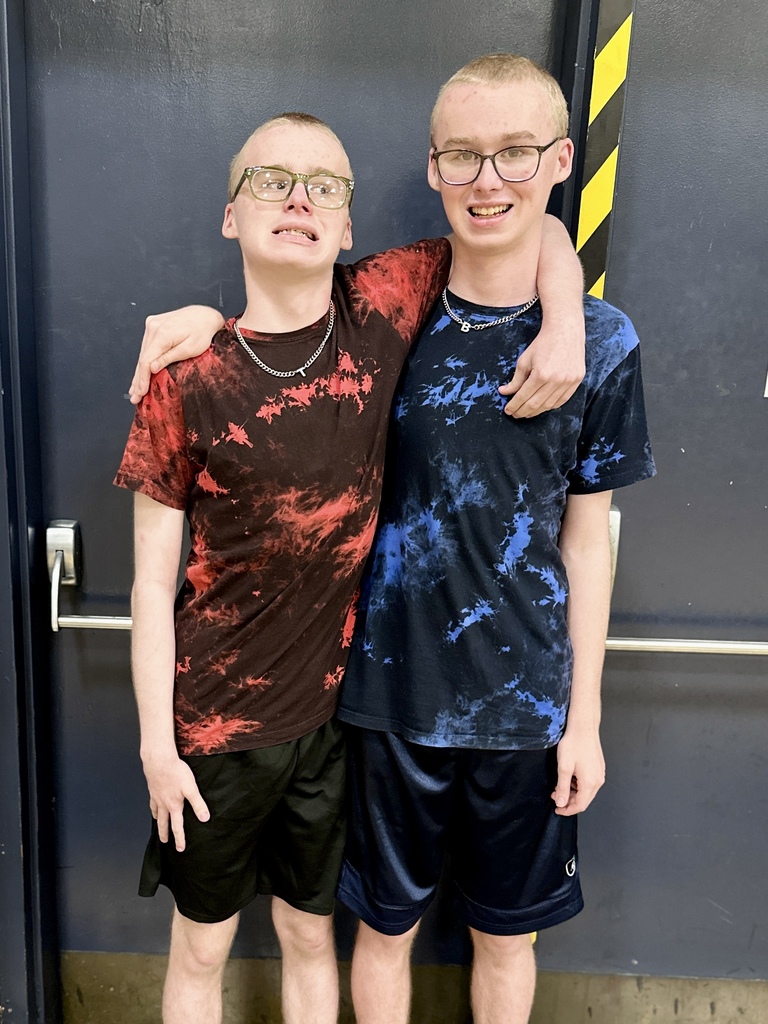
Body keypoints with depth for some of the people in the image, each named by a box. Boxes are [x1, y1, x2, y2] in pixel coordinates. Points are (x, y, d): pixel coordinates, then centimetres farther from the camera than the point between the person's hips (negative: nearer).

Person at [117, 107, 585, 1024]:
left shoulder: (382, 310, -8)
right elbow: (154, 580, -7)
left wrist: (564, 327, -15)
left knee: (311, 933, 23)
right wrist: (156, 744, -6)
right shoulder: (187, 379, -13)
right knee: (201, 947, 20)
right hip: (216, 717, -1)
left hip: (332, 708, 2)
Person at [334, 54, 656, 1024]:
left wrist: (584, 716, 2)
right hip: (389, 691, 0)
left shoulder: (600, 343, -6)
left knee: (506, 931, 20)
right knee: (384, 923, 19)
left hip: (526, 702, 0)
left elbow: (585, 538, -1)